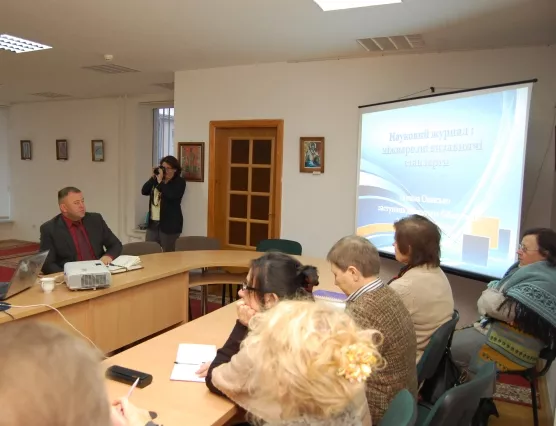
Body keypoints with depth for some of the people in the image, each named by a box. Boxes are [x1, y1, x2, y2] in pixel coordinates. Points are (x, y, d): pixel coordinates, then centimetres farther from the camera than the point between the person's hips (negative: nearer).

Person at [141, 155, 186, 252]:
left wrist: (160, 181, -17)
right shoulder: (157, 179, 14)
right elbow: (144, 191, 5)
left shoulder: (179, 182, -5)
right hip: (152, 223, 6)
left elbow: (172, 196, -22)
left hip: (169, 225, -6)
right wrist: (153, 178, -5)